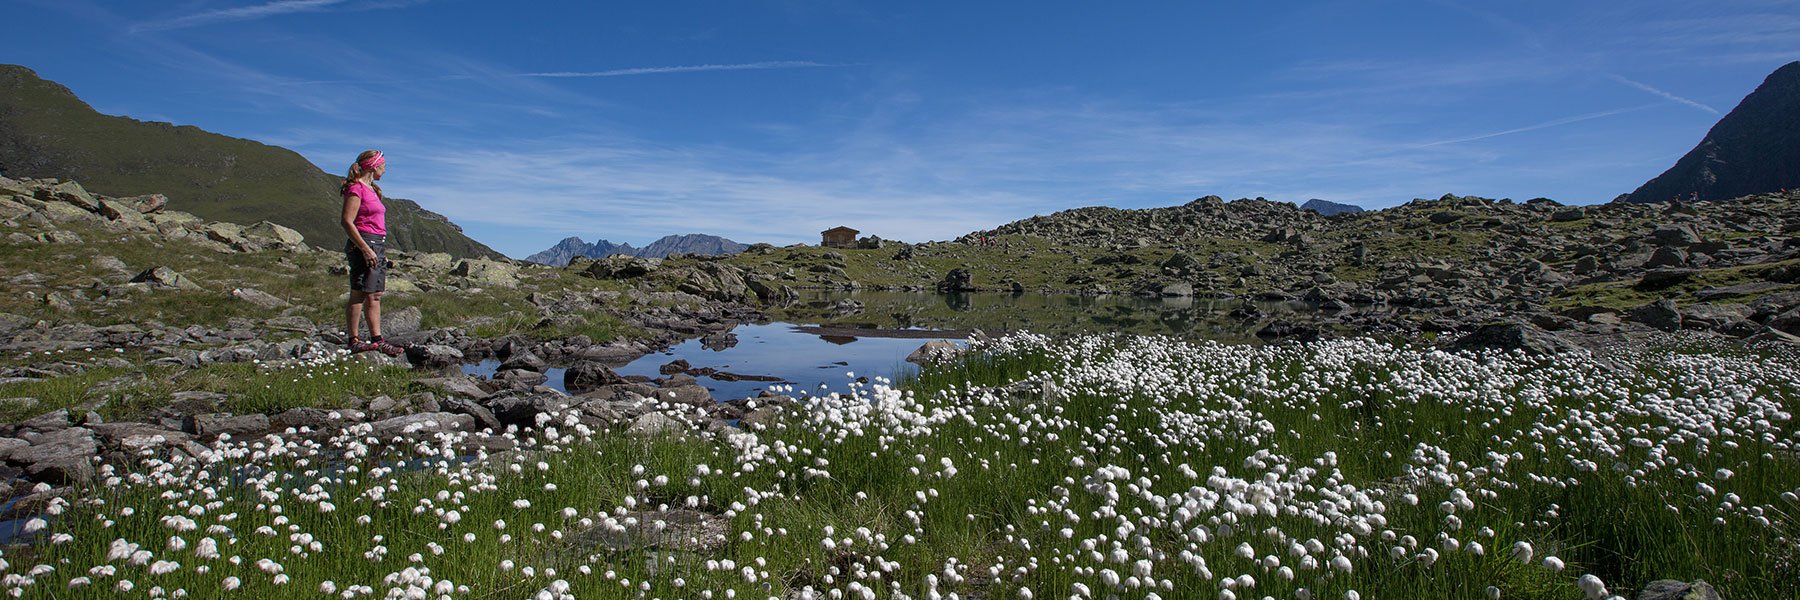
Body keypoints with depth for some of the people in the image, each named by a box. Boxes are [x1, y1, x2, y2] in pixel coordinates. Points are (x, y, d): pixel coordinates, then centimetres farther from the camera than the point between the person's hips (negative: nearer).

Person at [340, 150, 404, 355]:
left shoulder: (371, 189, 19)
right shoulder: (356, 188, -9)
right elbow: (347, 221, -16)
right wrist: (365, 249, -21)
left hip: (378, 245, 9)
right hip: (363, 244, -9)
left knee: (375, 295, 7)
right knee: (360, 294, -7)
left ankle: (377, 340, 9)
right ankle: (353, 340, -3)